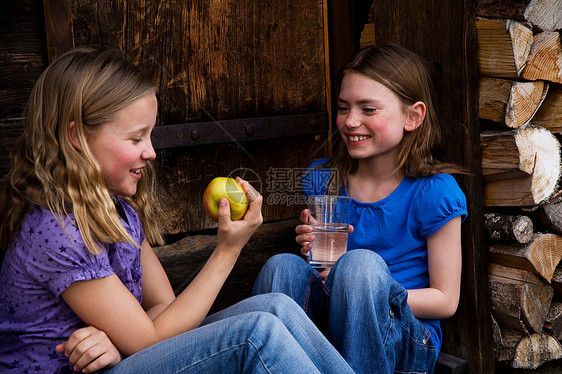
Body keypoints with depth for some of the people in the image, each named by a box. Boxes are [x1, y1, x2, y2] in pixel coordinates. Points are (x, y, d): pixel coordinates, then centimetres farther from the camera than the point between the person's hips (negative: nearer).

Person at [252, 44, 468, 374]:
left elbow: (446, 300, -5)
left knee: (361, 263, -33)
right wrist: (314, 252, -9)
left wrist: (364, 290, -17)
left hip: (405, 347, -3)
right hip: (325, 331, 3)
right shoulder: (322, 179, 5)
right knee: (283, 265, -25)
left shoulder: (434, 192, -9)